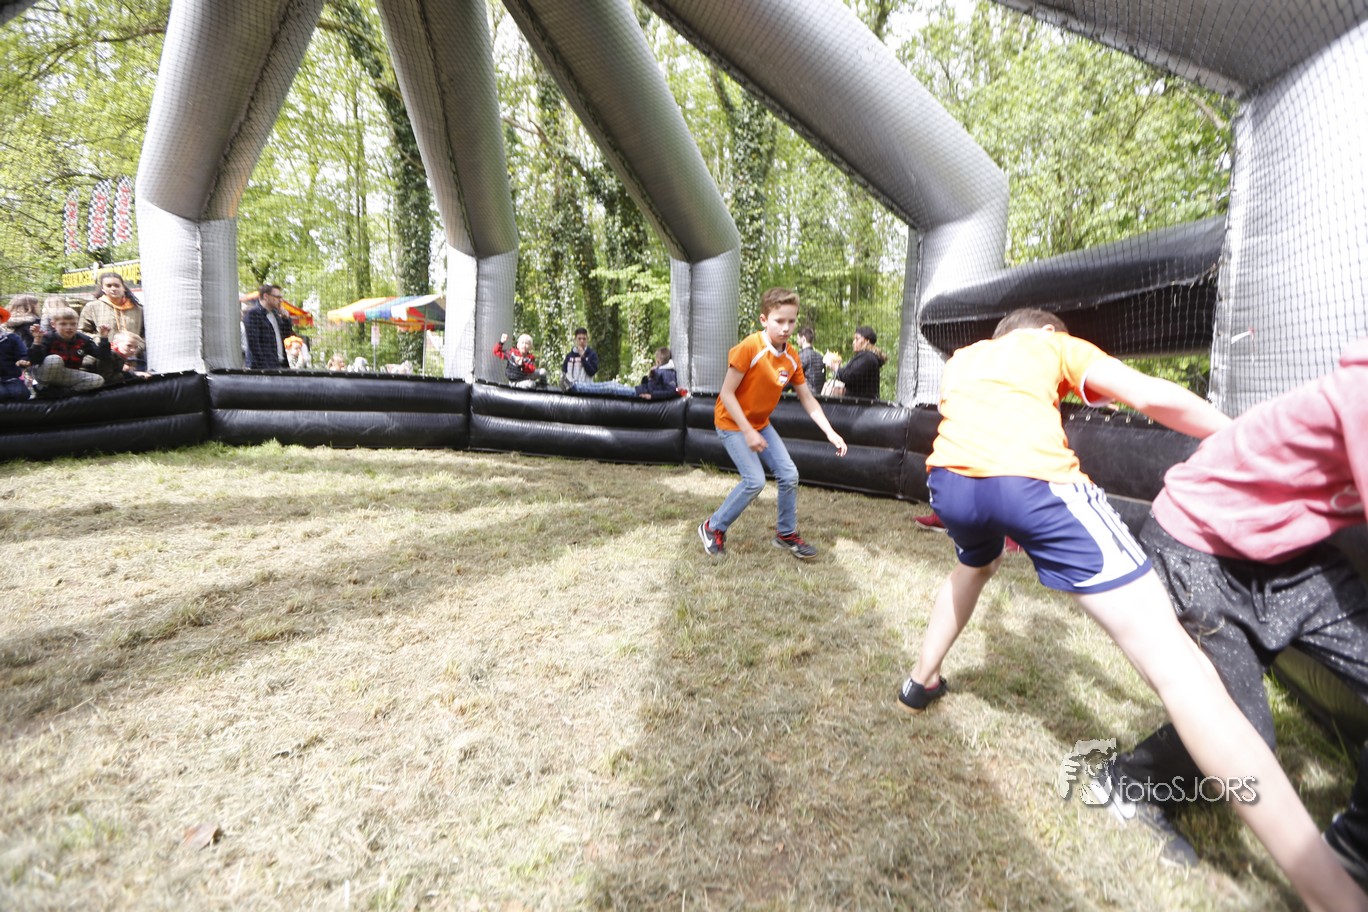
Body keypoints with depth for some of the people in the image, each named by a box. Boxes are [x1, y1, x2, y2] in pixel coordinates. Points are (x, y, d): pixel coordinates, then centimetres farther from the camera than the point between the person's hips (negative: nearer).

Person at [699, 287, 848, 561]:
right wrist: (748, 432, -24)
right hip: (732, 422, -6)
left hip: (760, 423, 7)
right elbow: (726, 393, -22)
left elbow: (808, 399, 2)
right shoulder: (748, 348, -25)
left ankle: (786, 534, 19)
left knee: (789, 474, -1)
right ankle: (713, 527, 5)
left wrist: (830, 432, -7)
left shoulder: (792, 357, -5)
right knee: (755, 481, -16)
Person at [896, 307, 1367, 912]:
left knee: (974, 565, 41)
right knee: (1172, 660, -5)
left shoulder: (962, 358, 37)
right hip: (1032, 478, -5)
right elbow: (1152, 397, 12)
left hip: (950, 477, 5)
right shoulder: (1056, 345, 25)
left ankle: (921, 680, 49)